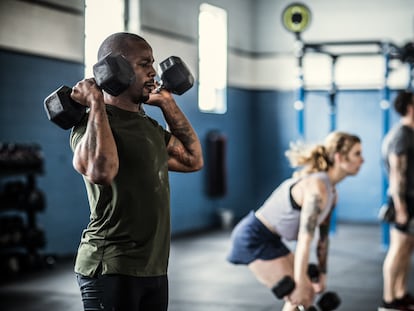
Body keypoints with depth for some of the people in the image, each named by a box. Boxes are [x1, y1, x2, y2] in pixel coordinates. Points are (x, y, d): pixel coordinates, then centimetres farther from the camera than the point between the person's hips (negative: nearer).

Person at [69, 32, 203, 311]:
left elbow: (193, 159, 19)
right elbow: (101, 171, -34)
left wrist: (168, 104, 19)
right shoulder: (94, 124, -13)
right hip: (111, 270, -9)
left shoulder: (149, 125, 15)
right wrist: (96, 103, -22)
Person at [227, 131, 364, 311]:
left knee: (307, 292, 13)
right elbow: (305, 239, -28)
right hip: (254, 238, -10)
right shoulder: (317, 188, -25)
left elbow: (323, 237, 13)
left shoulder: (331, 191, 6)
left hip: (269, 239, 10)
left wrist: (322, 275, 15)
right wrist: (299, 285, -28)